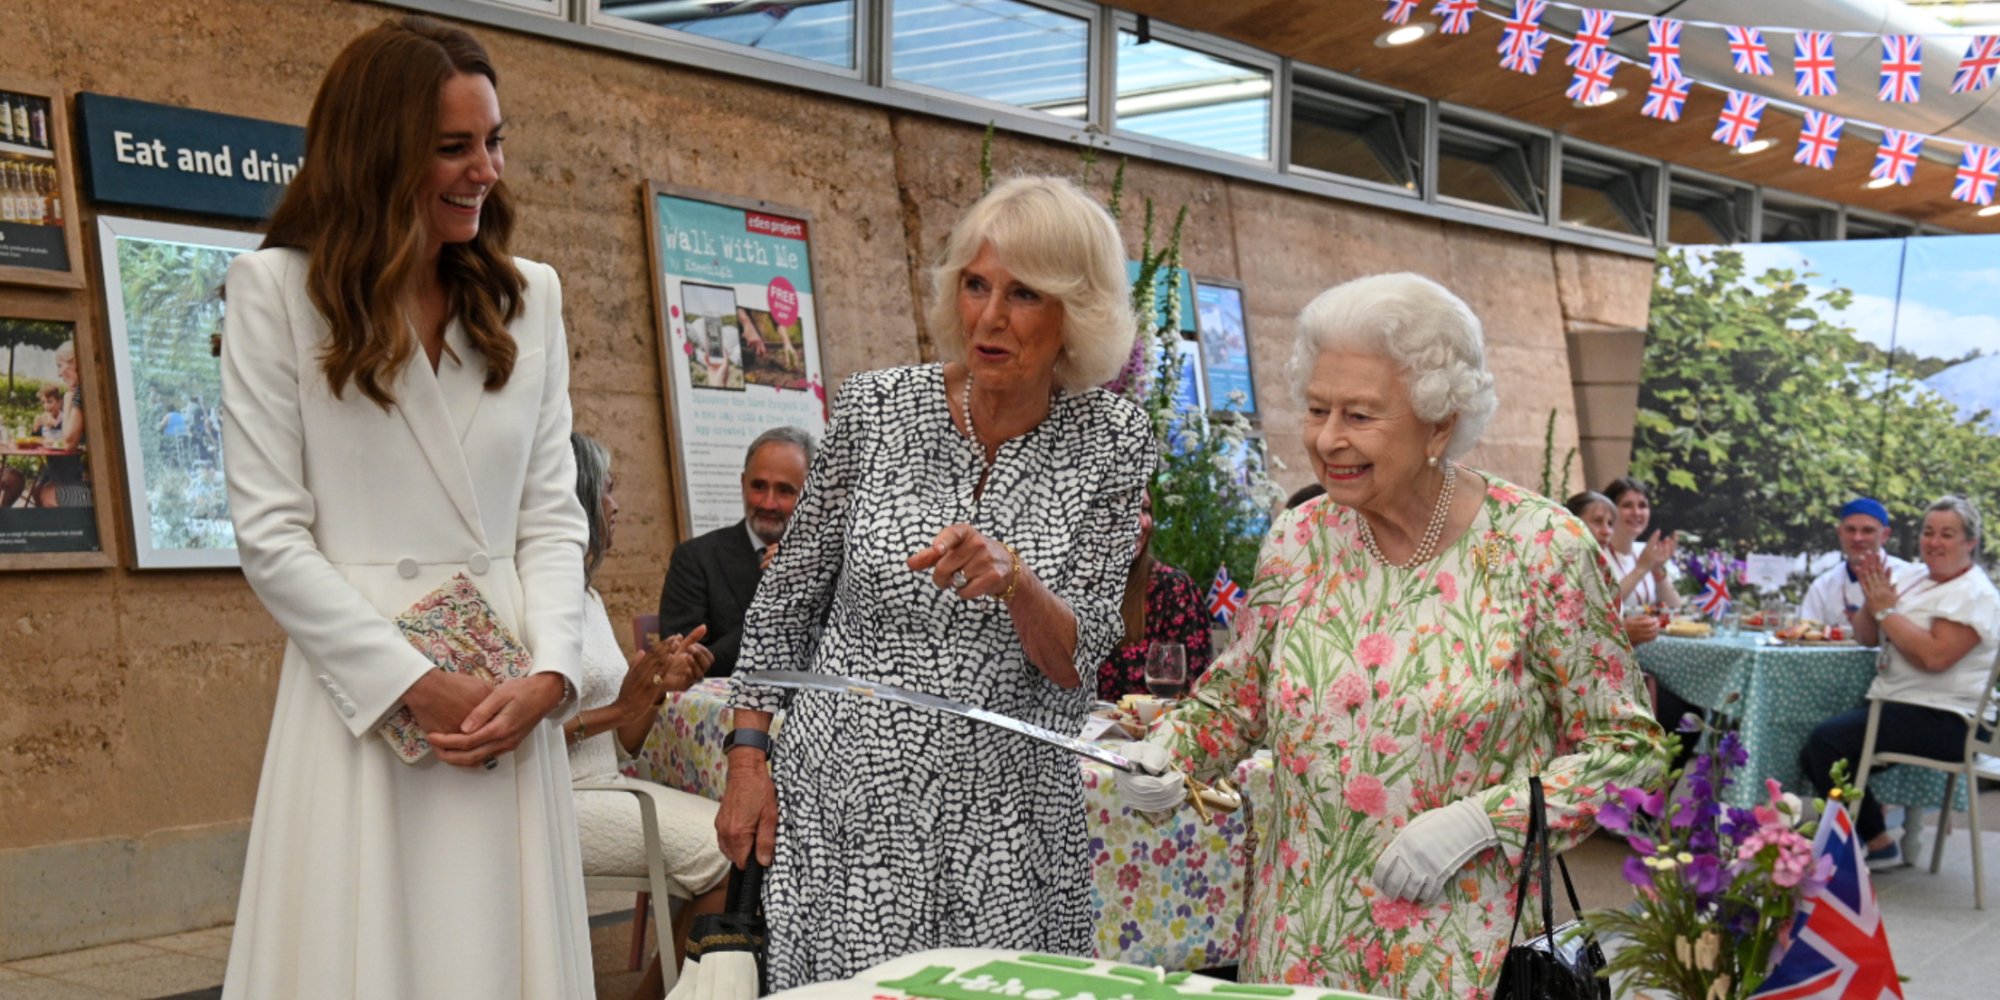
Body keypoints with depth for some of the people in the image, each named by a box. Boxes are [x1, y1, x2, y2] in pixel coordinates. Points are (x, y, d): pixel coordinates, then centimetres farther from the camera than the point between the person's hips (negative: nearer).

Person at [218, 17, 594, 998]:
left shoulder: (529, 297, 11)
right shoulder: (280, 289, -1)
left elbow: (552, 514, 8)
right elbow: (271, 533, -6)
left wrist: (546, 674, -8)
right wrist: (416, 684, -11)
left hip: (509, 695, 4)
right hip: (361, 685, -3)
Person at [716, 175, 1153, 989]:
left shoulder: (1113, 443, -4)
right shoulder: (878, 407, -4)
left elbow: (1076, 662, -8)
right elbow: (788, 595, 7)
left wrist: (1011, 577, -27)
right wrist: (747, 756, 3)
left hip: (1003, 821, 0)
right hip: (845, 800, 0)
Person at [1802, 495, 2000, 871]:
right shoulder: (1912, 576, 14)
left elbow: (1935, 656, -25)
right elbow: (1866, 637, 15)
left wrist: (1887, 609, -16)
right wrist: (1872, 600, -5)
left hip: (1943, 722, -9)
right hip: (1894, 705, 9)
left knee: (1827, 739, -22)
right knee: (1812, 755, -2)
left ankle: (1876, 842, -8)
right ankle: (1875, 840, 10)